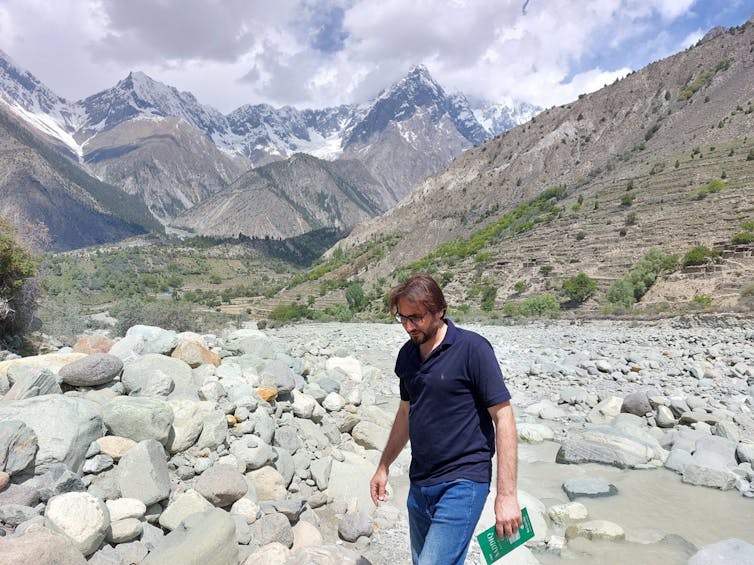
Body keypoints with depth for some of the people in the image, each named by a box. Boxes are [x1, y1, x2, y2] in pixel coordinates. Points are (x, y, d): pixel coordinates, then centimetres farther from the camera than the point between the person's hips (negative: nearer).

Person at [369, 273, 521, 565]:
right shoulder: (407, 354, 6)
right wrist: (383, 468, 22)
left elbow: (503, 417, -13)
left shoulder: (472, 349, -14)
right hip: (419, 484, 7)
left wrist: (506, 495, -16)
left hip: (462, 484, -7)